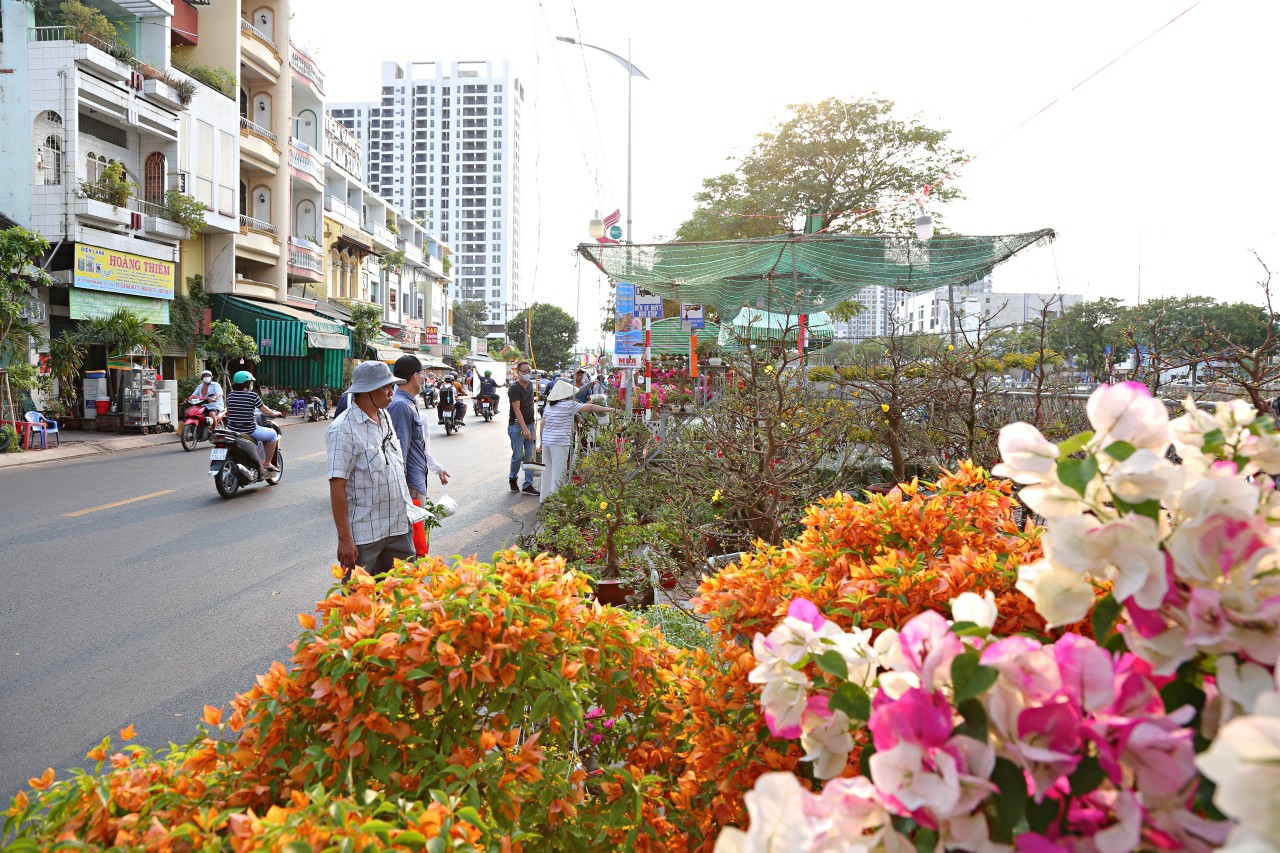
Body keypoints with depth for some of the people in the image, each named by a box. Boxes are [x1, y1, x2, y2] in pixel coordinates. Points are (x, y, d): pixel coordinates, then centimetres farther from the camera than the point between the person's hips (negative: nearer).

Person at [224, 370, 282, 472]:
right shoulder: (252, 395, -12)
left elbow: (229, 412, 17)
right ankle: (267, 463, 13)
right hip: (249, 432, -7)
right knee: (273, 434, 16)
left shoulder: (230, 396, 4)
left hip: (232, 430, 7)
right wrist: (276, 414, 16)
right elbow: (265, 410, -4)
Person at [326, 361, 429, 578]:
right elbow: (337, 486, -18)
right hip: (364, 535, -7)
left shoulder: (385, 417, 9)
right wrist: (344, 539, -19)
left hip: (399, 527, 7)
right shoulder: (343, 429, -15)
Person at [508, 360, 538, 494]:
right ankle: (512, 478, 26)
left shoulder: (530, 385, 10)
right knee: (518, 456, 0)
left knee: (529, 457, 4)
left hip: (529, 424, 7)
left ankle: (528, 486, 8)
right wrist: (524, 429, -26)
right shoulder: (514, 388, -13)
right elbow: (516, 409, -20)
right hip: (517, 426, -7)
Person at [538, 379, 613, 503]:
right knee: (558, 472, 0)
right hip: (560, 442, -7)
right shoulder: (569, 405, -8)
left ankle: (544, 497, 23)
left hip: (546, 441, 7)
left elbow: (542, 425, 13)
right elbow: (590, 407, -8)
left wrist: (541, 442, 22)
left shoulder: (548, 406, 11)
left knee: (547, 470, 15)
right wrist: (610, 409, -3)